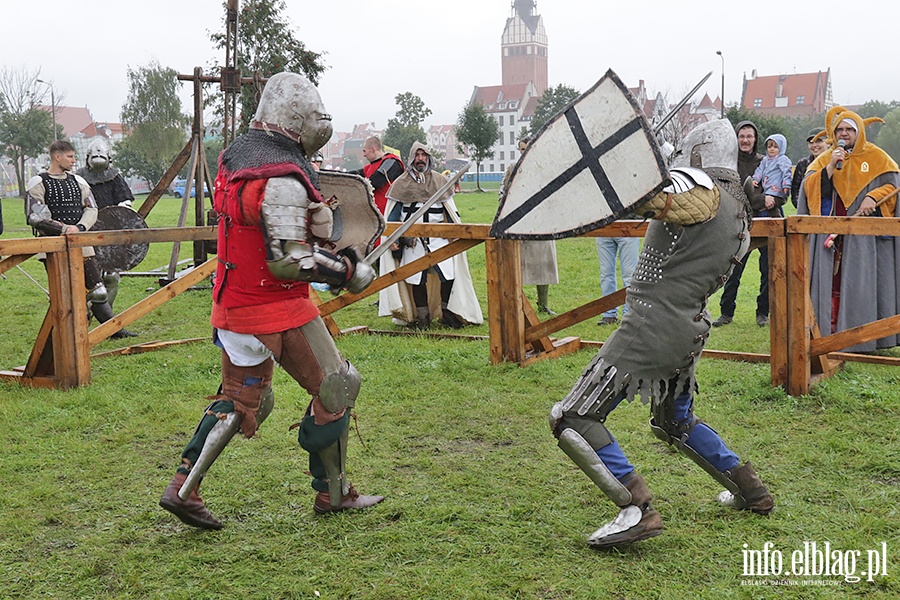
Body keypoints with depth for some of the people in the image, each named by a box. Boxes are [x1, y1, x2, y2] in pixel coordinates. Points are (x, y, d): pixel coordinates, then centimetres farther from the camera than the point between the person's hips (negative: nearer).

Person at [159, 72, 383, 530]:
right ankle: (333, 494, 17)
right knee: (334, 389, 6)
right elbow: (288, 262, -24)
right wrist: (349, 272, -14)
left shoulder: (236, 156, 7)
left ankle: (182, 488, 17)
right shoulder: (283, 179, -22)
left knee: (239, 398, 20)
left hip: (232, 303, 9)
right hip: (277, 310, -9)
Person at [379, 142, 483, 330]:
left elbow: (450, 209, 16)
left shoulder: (439, 180, 12)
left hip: (438, 235, 1)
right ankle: (423, 317, 14)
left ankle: (447, 312, 7)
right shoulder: (401, 183, 8)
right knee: (416, 278, 1)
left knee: (448, 273, -10)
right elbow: (393, 213, 9)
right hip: (412, 238, -1)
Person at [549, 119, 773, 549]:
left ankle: (638, 509, -13)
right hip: (691, 331, 10)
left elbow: (656, 197, -31)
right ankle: (750, 489, 38)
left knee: (573, 419, -8)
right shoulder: (738, 212, 17)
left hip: (654, 325, -10)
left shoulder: (702, 190, -9)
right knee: (675, 423, 32)